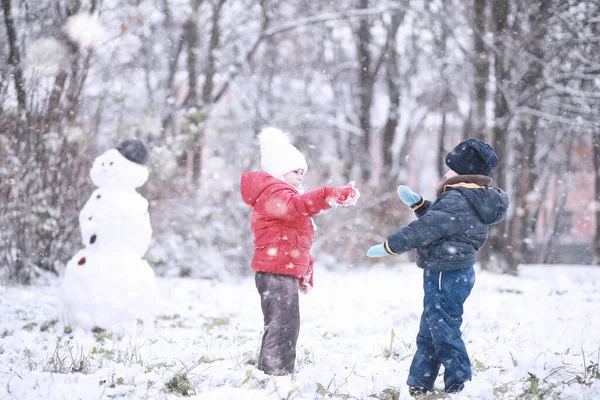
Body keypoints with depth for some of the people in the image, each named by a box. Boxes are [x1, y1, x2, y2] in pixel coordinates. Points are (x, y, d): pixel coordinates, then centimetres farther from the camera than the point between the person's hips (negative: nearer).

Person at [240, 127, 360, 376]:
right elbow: (295, 205, -35)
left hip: (286, 273, 11)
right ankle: (275, 374, -14)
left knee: (284, 326, 15)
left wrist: (306, 270, 37)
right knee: (283, 325, -14)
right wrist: (332, 196, -46)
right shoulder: (273, 192, -10)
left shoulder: (282, 195, 26)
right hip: (276, 273, -11)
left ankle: (270, 373, 21)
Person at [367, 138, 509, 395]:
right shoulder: (472, 199, 12)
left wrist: (389, 246, -15)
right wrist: (417, 203, 15)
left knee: (444, 332, -4)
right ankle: (418, 386, 26)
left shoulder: (457, 200, -20)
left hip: (446, 276, -11)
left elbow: (426, 228, -21)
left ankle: (459, 386, 0)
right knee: (428, 333, 17)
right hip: (453, 274, 11)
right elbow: (436, 219, 25)